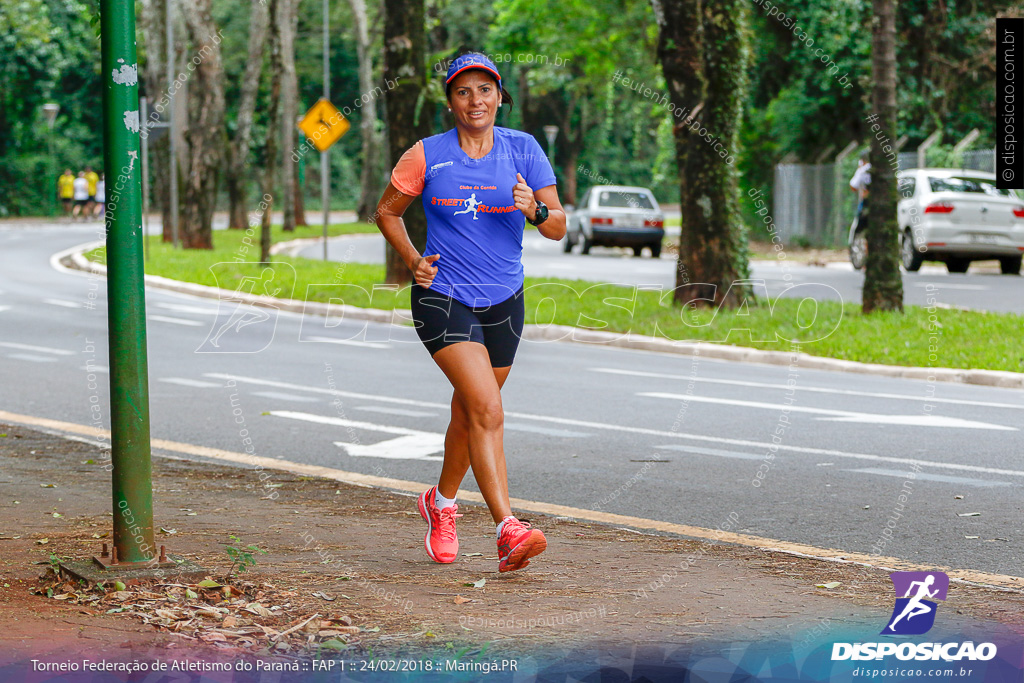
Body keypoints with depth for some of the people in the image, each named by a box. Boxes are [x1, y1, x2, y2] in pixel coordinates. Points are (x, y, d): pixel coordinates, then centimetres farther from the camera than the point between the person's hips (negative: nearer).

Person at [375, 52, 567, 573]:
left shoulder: (524, 150, 0)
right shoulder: (426, 156, -5)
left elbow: (558, 228, -2)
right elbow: (387, 211, 11)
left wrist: (535, 210, -23)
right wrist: (412, 260, -3)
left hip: (503, 301, 4)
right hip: (443, 298, -4)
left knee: (469, 414, 16)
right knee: (488, 410, -21)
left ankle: (441, 501, 43)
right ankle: (508, 531, -27)